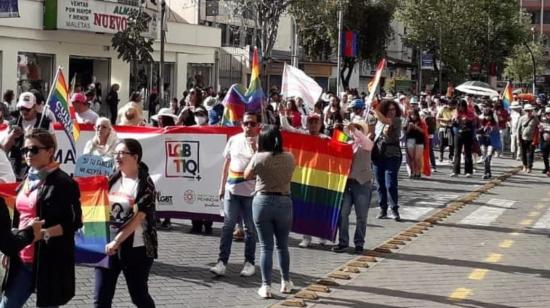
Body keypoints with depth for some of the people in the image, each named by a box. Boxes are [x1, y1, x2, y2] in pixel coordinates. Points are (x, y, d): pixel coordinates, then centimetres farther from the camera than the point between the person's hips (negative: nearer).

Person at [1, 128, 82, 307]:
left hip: (49, 259, -7)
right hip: (22, 258, 8)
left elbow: (75, 222, -13)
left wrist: (44, 233, -25)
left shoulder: (63, 183, -11)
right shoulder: (28, 180, 12)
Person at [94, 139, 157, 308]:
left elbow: (138, 218, -15)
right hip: (108, 246, 5)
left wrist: (116, 241, -19)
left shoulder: (144, 184, -9)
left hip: (136, 248, -5)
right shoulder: (112, 180, 7)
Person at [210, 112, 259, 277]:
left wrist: (254, 148, -21)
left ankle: (249, 262, 17)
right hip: (232, 189, 3)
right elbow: (227, 163, 14)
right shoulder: (234, 140, 8)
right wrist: (222, 186, 13)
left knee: (250, 228, 7)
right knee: (228, 226, 0)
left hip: (251, 191, -2)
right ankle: (222, 262, 1)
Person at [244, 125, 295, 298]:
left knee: (266, 246, 3)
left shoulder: (259, 158, -10)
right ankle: (285, 282, 27)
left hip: (262, 202, -2)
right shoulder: (289, 158, -2)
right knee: (282, 245, 18)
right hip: (284, 203, 2)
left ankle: (266, 286, 1)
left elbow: (247, 176, 7)